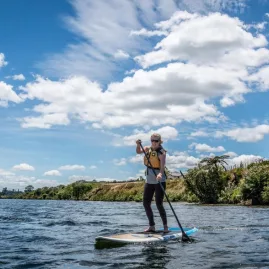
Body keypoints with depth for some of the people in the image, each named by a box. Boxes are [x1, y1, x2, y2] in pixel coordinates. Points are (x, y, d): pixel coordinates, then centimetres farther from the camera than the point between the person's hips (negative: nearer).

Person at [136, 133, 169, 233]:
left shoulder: (161, 151, -13)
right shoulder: (148, 148, 8)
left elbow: (162, 165, -27)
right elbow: (138, 151, 7)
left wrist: (160, 174, -47)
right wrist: (138, 145, -14)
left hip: (159, 181, -7)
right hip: (149, 180, 7)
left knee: (159, 204, -10)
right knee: (146, 203, 7)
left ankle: (165, 226, 4)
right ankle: (152, 226, 17)